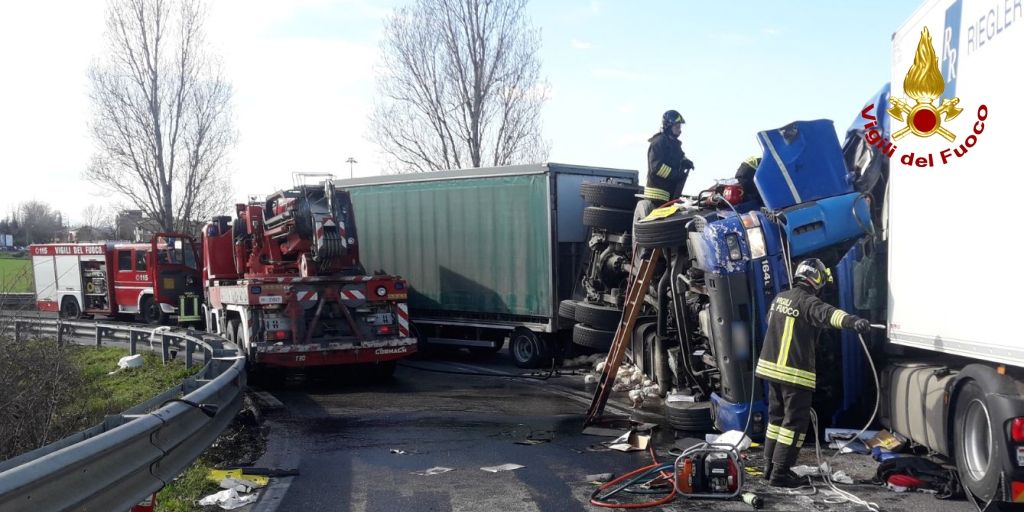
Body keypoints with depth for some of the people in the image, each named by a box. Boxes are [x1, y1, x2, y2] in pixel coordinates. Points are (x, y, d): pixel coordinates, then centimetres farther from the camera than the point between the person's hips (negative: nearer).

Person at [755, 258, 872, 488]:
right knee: (795, 421, -1)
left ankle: (770, 467, 25)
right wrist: (851, 320, -54)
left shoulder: (780, 298, 12)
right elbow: (827, 313, -37)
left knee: (778, 416, 18)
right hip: (794, 372, -9)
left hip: (771, 365, 9)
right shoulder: (807, 301, -15)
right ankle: (780, 473, -1)